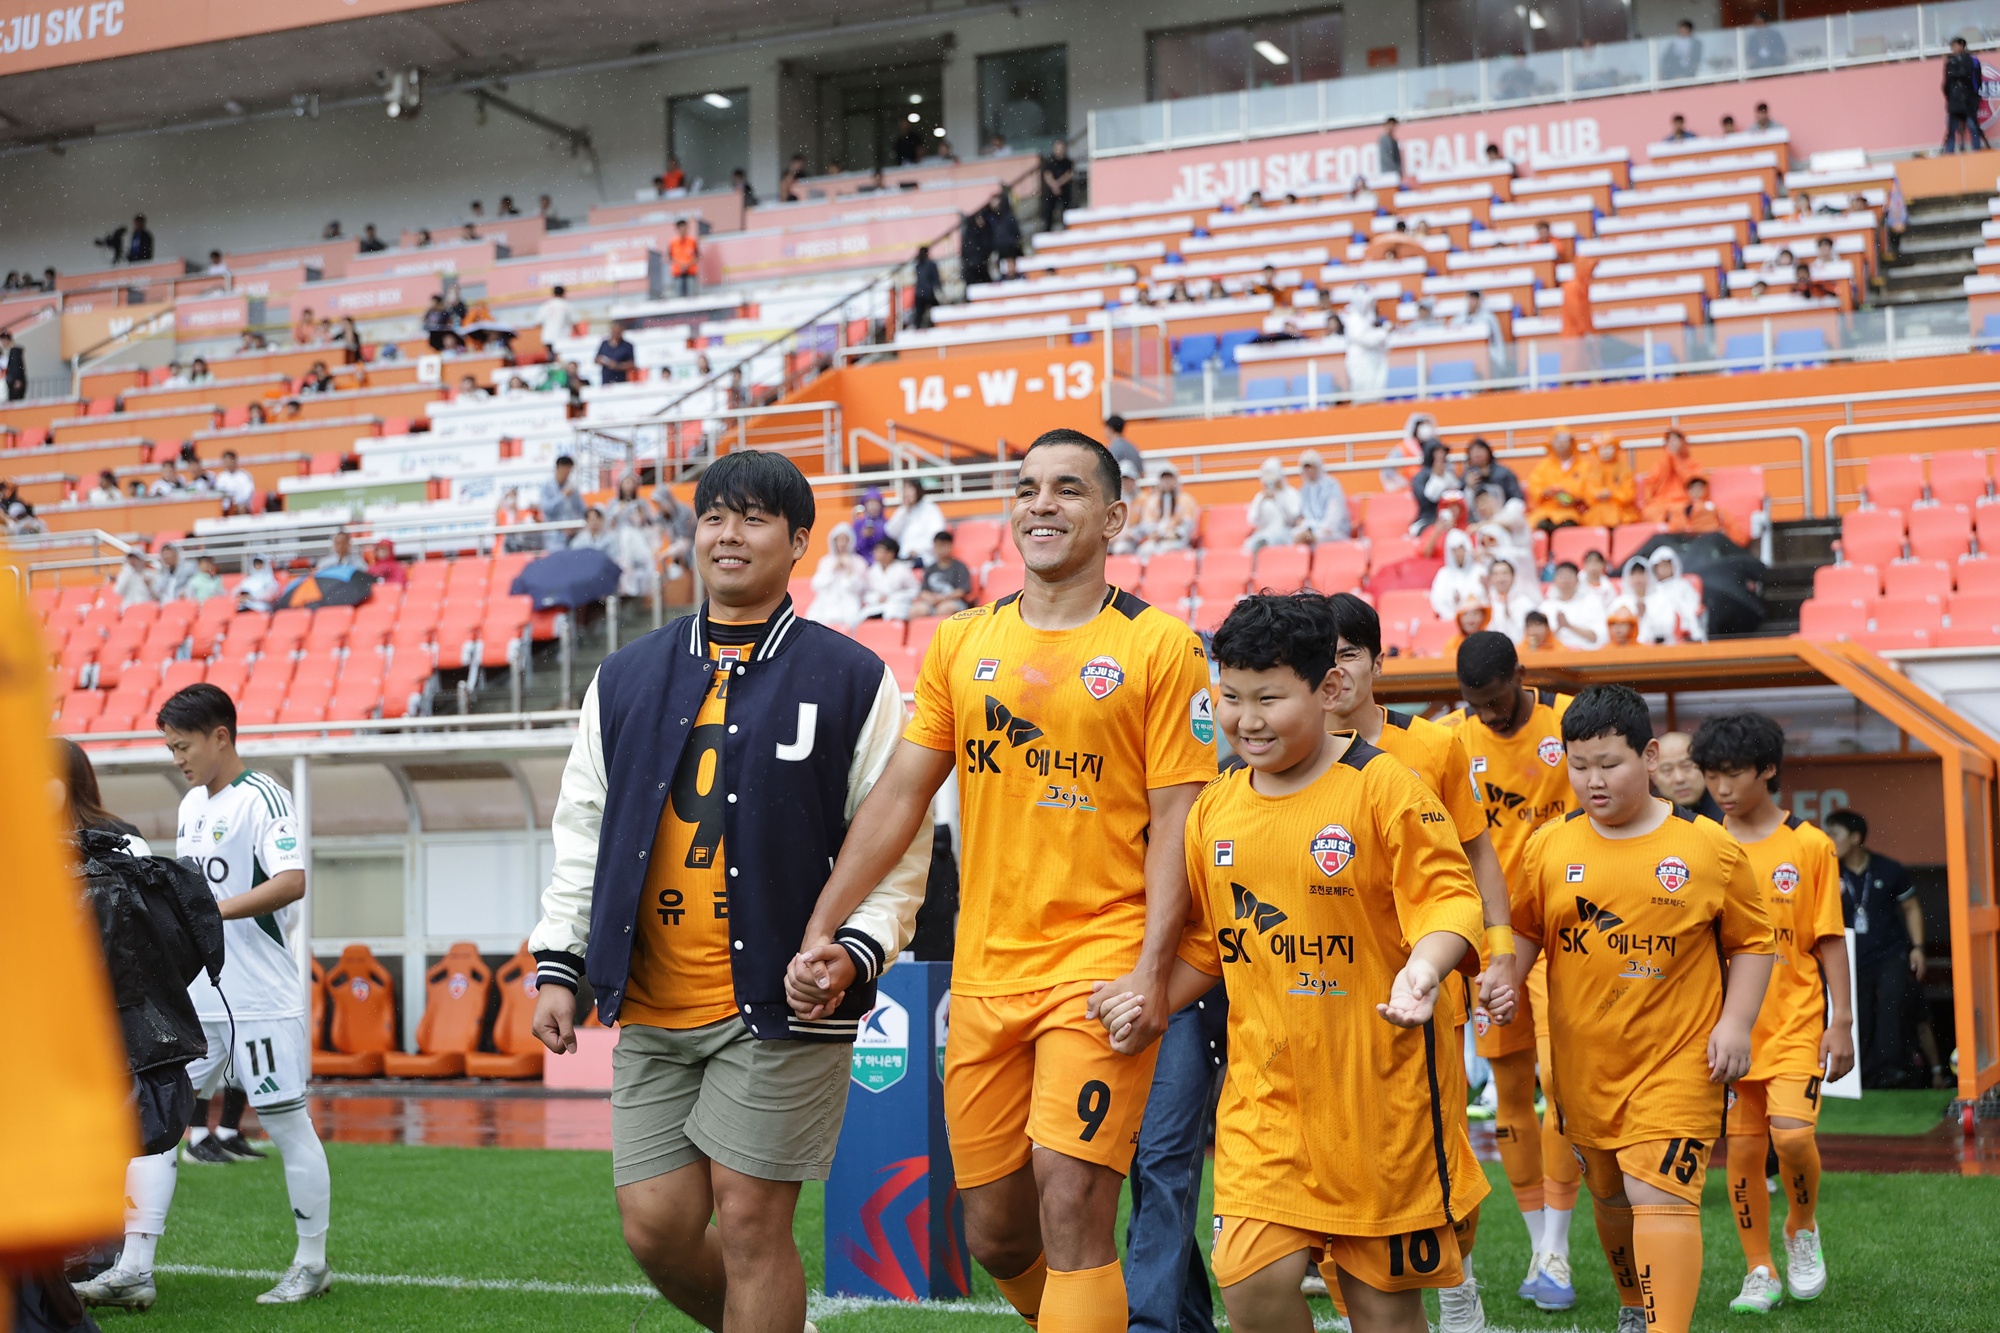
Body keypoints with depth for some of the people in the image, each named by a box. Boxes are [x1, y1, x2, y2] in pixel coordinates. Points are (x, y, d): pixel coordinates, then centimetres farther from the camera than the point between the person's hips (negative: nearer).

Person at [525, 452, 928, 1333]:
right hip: (651, 1006, 4)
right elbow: (582, 829, 16)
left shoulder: (852, 680, 1)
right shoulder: (626, 679, 12)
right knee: (656, 1230, 5)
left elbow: (900, 840, -1)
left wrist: (855, 952, -14)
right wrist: (559, 964, 9)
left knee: (749, 1224, -4)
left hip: (780, 1004, -4)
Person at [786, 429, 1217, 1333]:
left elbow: (1175, 821, -6)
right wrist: (824, 932, 3)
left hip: (1101, 964, -4)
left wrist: (1151, 970, -15)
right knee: (994, 1232, 9)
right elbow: (899, 796, 10)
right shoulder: (962, 643, 10)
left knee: (1071, 1201, -13)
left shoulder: (1159, 646, -2)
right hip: (984, 975, 4)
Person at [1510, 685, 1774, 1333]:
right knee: (1609, 1195, 19)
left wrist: (1735, 1022, -9)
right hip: (1584, 1062, 4)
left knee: (1660, 1195, -17)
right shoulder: (1549, 848, 0)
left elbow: (1752, 943, 2)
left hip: (1676, 1061, -4)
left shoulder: (1709, 847, -6)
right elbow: (1524, 933, 10)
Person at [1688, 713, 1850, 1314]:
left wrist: (1841, 1021, -5)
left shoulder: (1809, 846, -3)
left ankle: (1802, 1230, 12)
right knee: (1742, 1147, 3)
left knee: (1792, 1132, -17)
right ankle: (1760, 1272, 18)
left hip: (1796, 1021, -2)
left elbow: (1829, 940, -1)